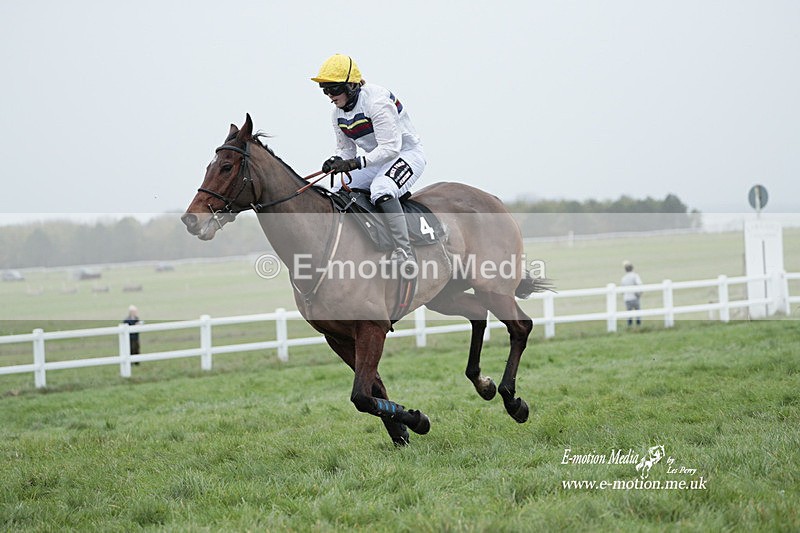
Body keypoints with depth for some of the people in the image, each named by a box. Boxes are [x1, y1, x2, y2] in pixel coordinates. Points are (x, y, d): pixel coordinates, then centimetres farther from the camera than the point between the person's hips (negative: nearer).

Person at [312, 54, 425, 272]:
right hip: (376, 160, 9)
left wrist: (357, 163, -38)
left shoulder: (376, 100, -25)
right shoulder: (338, 113, 2)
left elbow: (390, 147, -29)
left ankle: (404, 251, -41)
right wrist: (336, 161, -14)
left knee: (381, 190, -37)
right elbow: (346, 149, 10)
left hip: (406, 154, -9)